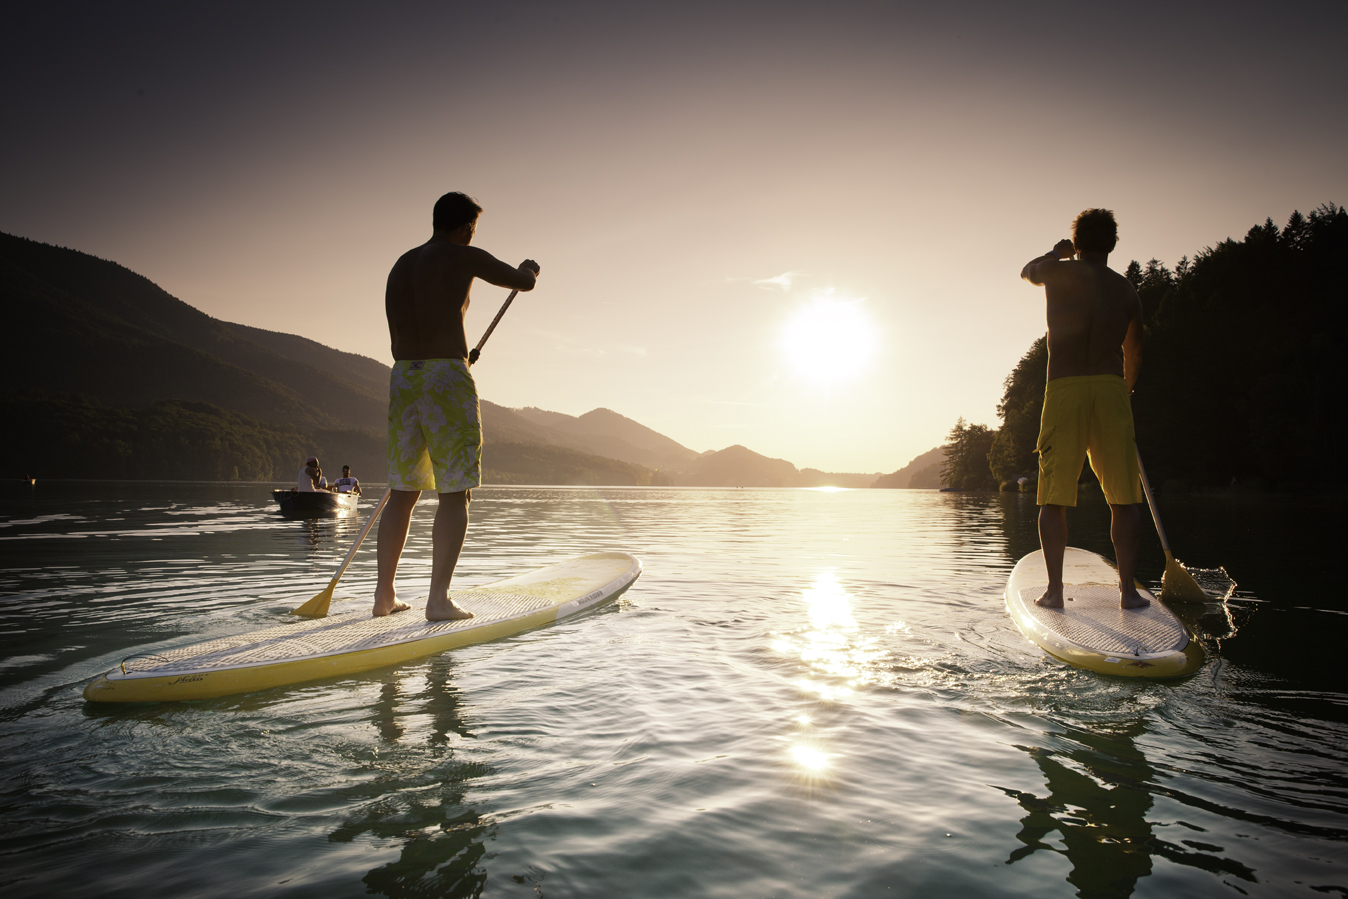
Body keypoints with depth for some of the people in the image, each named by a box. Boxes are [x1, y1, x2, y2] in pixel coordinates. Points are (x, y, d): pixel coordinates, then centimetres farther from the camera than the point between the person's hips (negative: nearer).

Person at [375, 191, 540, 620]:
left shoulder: (399, 267, 17)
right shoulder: (465, 257, -2)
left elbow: (397, 340, 20)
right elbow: (523, 282, 10)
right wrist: (528, 268, 33)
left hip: (402, 377, 7)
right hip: (448, 378, -6)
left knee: (402, 493, 13)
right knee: (454, 494, -1)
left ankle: (384, 594, 18)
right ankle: (439, 599, -5)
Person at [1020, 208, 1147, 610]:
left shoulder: (1059, 272, 2)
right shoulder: (1126, 289, 13)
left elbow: (1027, 270, 26)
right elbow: (1133, 354, 23)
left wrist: (1058, 252, 43)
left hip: (1063, 390, -2)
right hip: (1111, 390, 2)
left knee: (1053, 498, 3)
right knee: (1124, 498, 8)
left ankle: (1054, 589, 1)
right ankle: (1128, 587, 7)